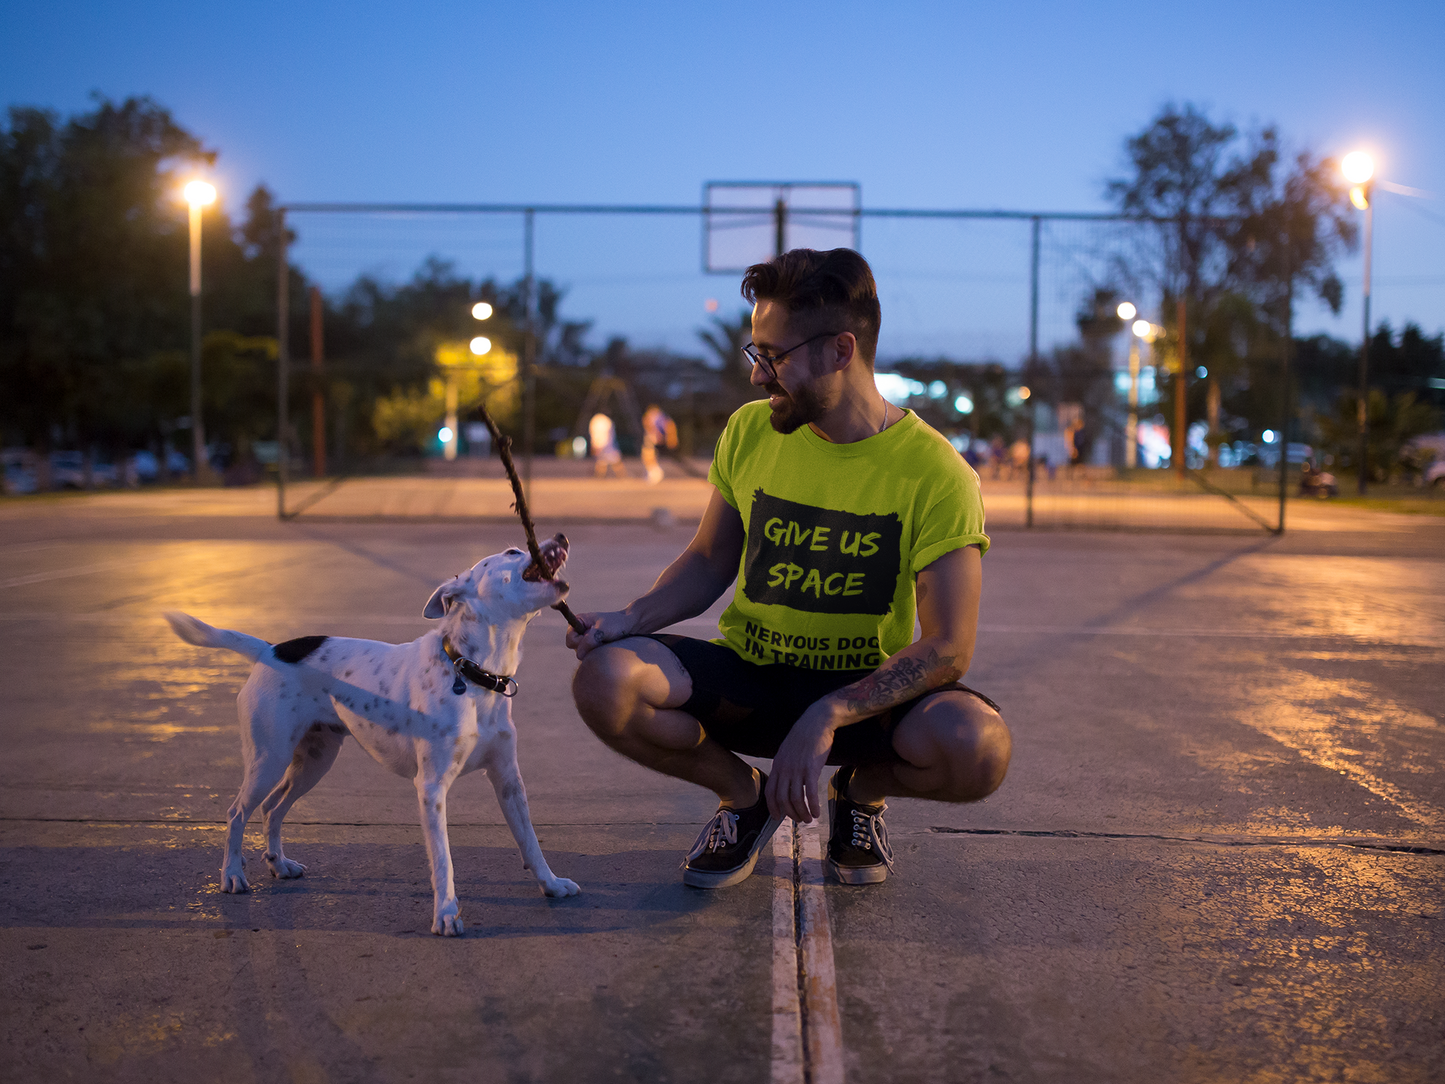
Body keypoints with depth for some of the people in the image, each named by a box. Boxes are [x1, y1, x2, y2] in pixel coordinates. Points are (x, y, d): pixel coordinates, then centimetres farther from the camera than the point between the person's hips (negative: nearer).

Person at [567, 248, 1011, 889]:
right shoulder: (750, 433, -3)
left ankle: (861, 790, 5)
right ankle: (744, 793, 5)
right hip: (746, 675, 3)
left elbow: (947, 649, -19)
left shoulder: (935, 472, -15)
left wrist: (827, 715, -31)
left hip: (868, 688, -2)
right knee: (606, 680, -26)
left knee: (978, 748, -35)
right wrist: (630, 618, -10)